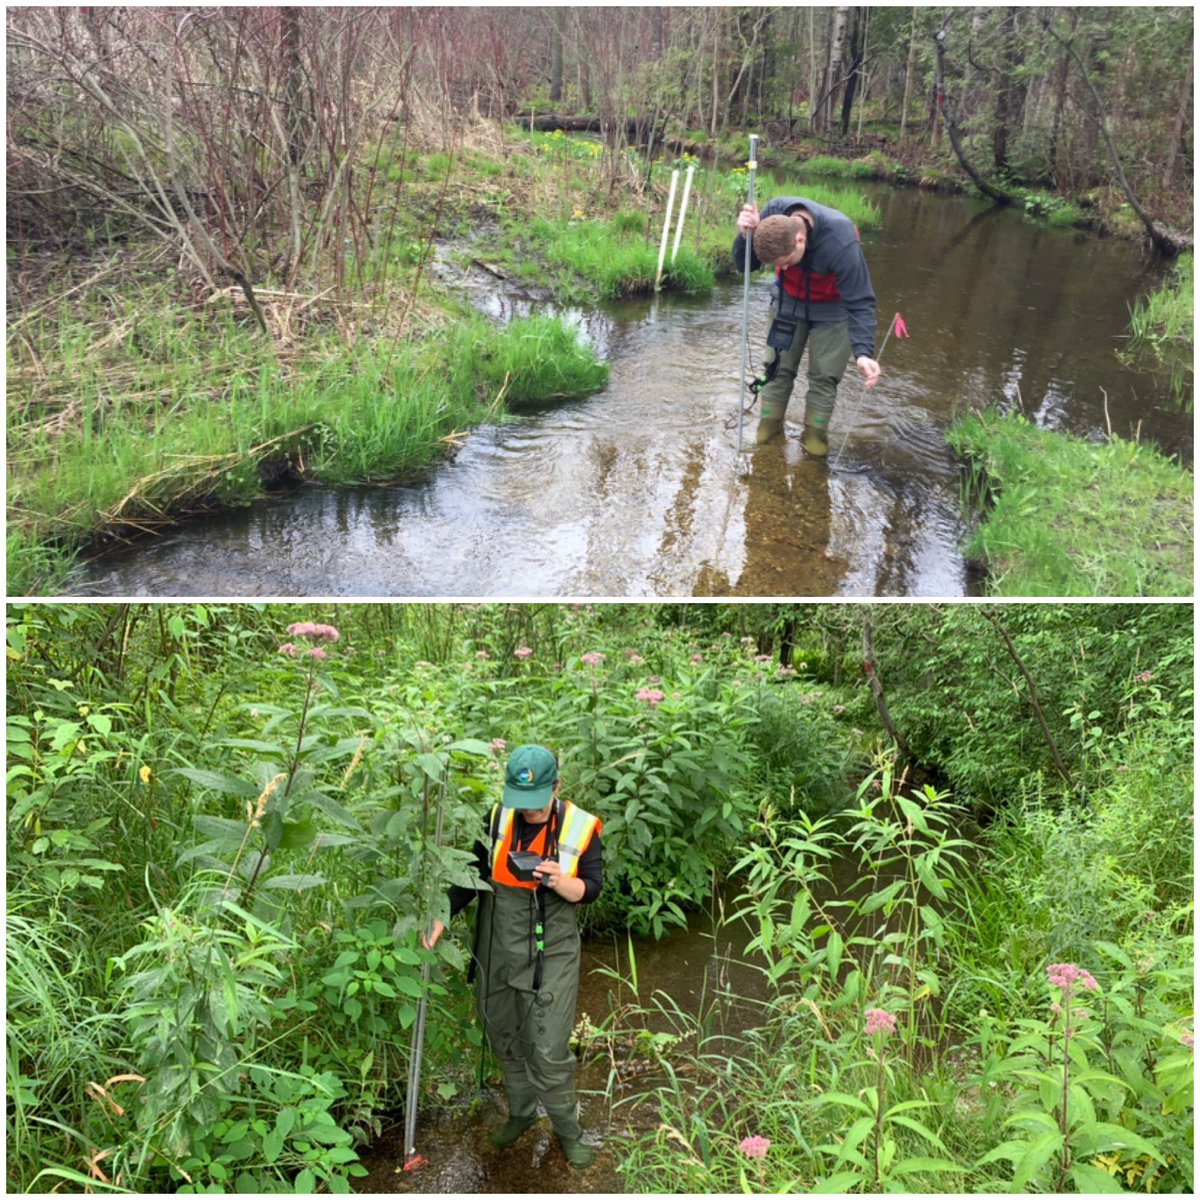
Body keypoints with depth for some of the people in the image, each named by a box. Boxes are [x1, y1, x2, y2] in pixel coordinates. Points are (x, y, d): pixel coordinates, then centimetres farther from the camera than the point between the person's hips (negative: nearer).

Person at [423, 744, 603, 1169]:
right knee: (505, 1038, 18)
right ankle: (521, 1111, 42)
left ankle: (567, 1129, 24)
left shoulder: (580, 828, -12)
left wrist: (559, 882, -28)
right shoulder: (497, 818, -7)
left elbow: (591, 889, -7)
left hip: (551, 956, -3)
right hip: (498, 951, 3)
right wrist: (442, 915, -14)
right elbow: (471, 874, 0)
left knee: (549, 1052, 0)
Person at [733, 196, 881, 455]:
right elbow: (744, 265, -18)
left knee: (824, 374, 0)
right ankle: (769, 424, 22)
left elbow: (860, 303, -33)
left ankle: (815, 433, 17)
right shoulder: (774, 212, -29)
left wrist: (863, 352, -46)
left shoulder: (842, 244, -40)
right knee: (778, 365, 6)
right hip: (789, 300, 3)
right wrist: (745, 235, -40)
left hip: (831, 309, -3)